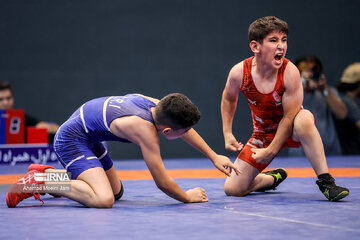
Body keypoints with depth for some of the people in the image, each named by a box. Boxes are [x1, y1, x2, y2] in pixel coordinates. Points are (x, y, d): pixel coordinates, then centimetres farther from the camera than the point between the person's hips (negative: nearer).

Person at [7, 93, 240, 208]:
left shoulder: (155, 104, -6)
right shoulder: (146, 130, -30)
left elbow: (187, 128, 15)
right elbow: (162, 182, -23)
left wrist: (214, 156, 18)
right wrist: (188, 197, -6)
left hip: (89, 138, 10)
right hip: (71, 140, -10)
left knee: (116, 192, 24)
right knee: (103, 200, -29)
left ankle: (47, 171, 26)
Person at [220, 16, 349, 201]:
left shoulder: (290, 72, -26)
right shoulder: (239, 73, -18)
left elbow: (289, 116, -21)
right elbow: (228, 99, 5)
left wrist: (271, 151, -19)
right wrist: (227, 134, 2)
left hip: (290, 130, -3)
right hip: (263, 134, 3)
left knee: (304, 118, -41)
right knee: (232, 190, -5)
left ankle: (325, 181, -30)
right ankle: (273, 178, 28)